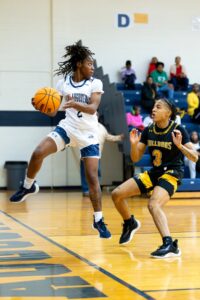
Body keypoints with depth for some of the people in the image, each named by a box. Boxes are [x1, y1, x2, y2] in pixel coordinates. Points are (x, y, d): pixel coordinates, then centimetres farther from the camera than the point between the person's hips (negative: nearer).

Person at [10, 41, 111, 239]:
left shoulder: (95, 84, -5)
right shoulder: (63, 82, 1)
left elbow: (93, 108, -19)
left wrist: (74, 103, -37)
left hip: (89, 134, -1)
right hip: (67, 128, 1)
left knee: (92, 178, -5)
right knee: (38, 153, -22)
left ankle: (98, 220, 9)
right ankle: (28, 186, 5)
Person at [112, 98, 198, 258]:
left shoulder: (178, 130, -13)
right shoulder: (148, 131, 1)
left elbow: (194, 157, -14)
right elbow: (135, 158, 4)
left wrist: (180, 145, -30)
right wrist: (134, 144, -15)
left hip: (171, 174, -6)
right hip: (154, 172, 7)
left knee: (153, 204, -33)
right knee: (117, 194, 1)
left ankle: (170, 245, -36)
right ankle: (130, 224, 29)